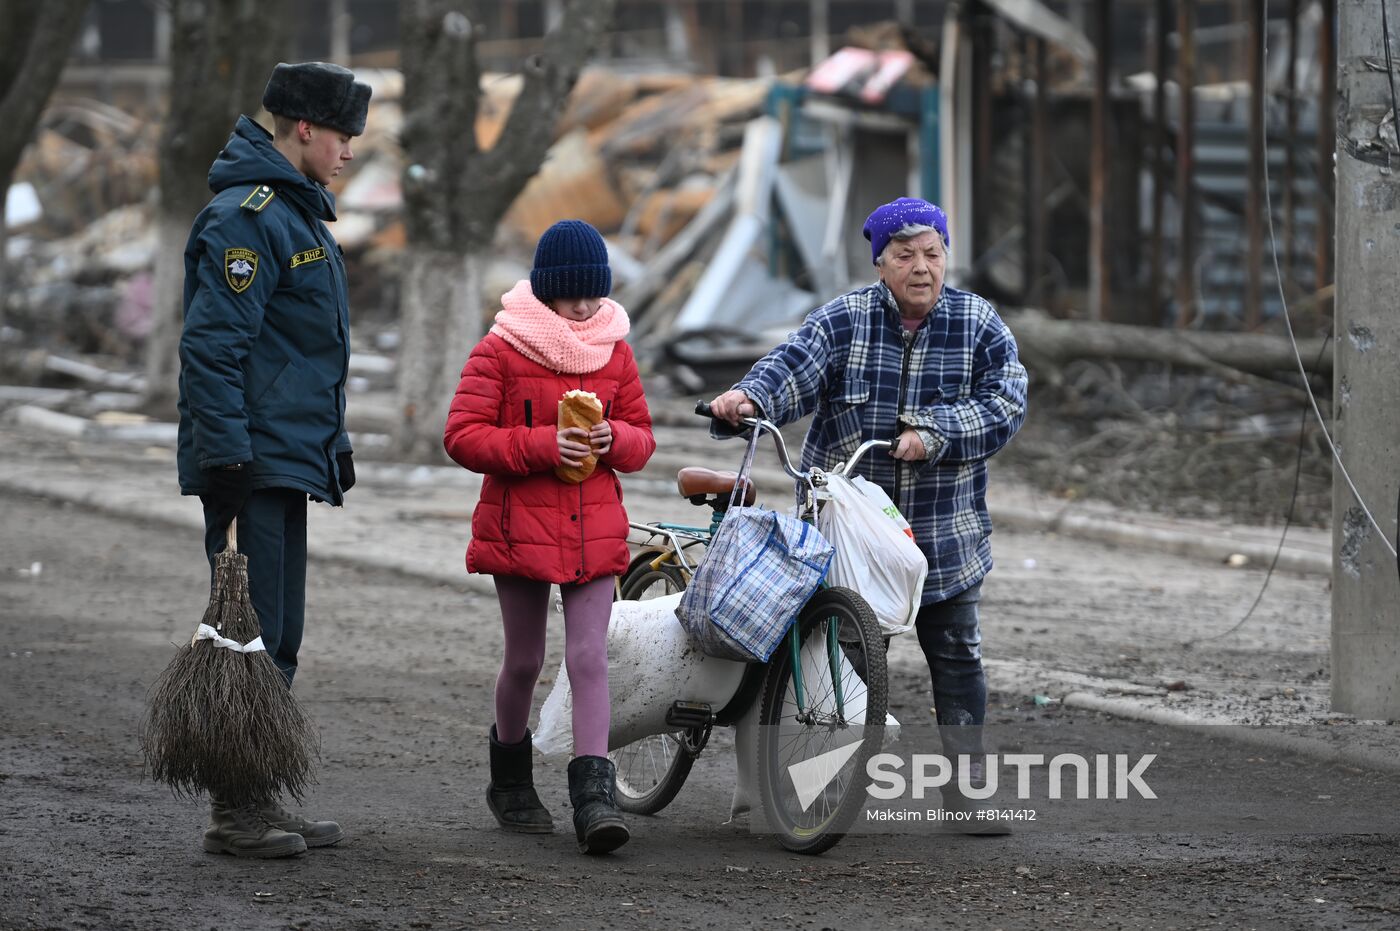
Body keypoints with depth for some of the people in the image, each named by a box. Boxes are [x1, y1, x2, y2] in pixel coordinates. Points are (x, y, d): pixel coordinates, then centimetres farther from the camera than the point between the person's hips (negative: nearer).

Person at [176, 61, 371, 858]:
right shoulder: (246, 217, -14)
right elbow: (211, 346, -20)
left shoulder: (300, 215, 19)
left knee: (277, 640, 12)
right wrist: (228, 456, -24)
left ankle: (259, 798, 18)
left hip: (290, 459, 10)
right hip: (254, 463, -10)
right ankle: (236, 811, -4)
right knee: (252, 634, -8)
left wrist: (335, 447, 23)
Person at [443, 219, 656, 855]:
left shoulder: (614, 350, 9)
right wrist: (542, 445, -19)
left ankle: (594, 795, -14)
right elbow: (463, 436, -9)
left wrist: (613, 439, -9)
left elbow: (642, 438, 15)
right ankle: (510, 781, 28)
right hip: (520, 524, -2)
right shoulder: (501, 349, -4)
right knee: (524, 660, 8)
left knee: (589, 658, -8)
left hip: (594, 527, 2)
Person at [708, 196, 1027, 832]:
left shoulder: (979, 326, 1)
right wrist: (751, 397, -40)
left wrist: (935, 432, -22)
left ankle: (967, 785, 14)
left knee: (956, 655, 5)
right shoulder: (843, 321, -2)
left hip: (946, 537, 1)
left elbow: (1005, 404, -7)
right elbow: (794, 367, -18)